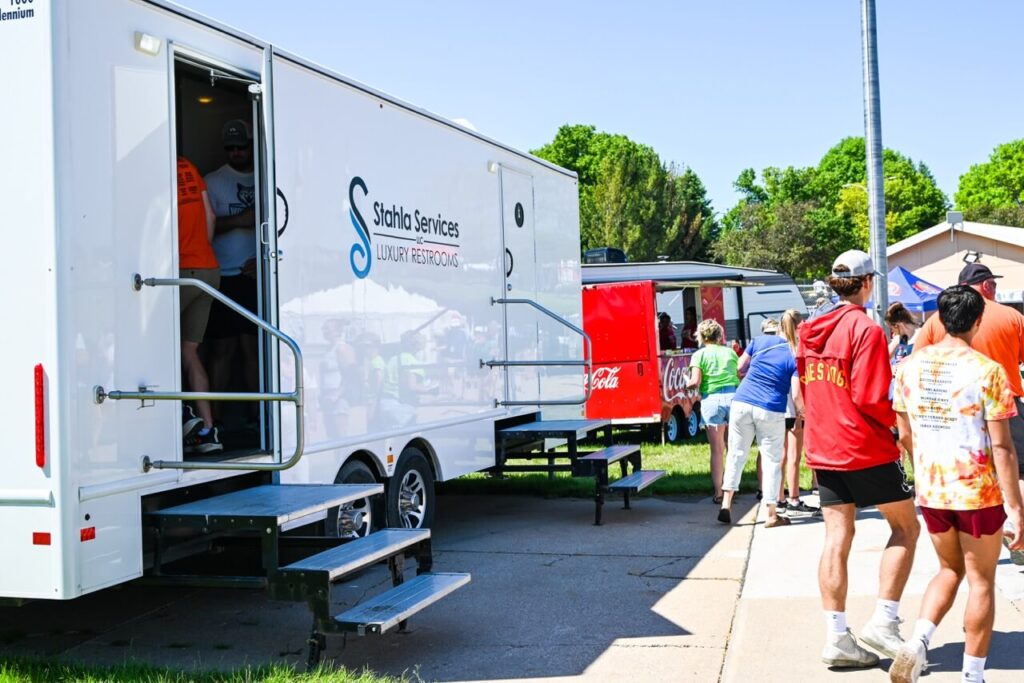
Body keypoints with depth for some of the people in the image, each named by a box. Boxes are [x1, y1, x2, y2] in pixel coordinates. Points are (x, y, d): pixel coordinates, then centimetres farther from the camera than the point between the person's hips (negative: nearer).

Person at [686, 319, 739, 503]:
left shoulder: (699, 354, 3)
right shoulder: (730, 352, 12)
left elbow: (696, 381, -7)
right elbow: (739, 376, 10)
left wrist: (687, 384, 14)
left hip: (712, 399, -2)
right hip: (734, 396, 2)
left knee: (717, 450, 4)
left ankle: (718, 493, 6)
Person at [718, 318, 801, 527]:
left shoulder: (760, 340, 8)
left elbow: (740, 367, 16)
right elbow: (796, 395, -7)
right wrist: (802, 412, 11)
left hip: (741, 403, 3)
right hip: (771, 411, -3)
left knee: (736, 454, 11)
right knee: (772, 460, 7)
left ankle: (726, 505, 5)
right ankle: (771, 515, 10)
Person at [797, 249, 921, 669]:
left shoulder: (811, 329, 9)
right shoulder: (865, 328, -14)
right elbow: (872, 398, -18)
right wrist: (898, 421, -1)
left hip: (823, 448, 7)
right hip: (867, 447, -7)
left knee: (837, 537, 7)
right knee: (905, 526, 9)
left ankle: (837, 637, 6)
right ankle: (884, 621, 3)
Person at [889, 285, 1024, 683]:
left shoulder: (910, 367, 0)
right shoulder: (987, 371, -14)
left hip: (930, 492, 5)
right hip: (978, 492, -4)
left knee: (950, 570, 22)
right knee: (981, 581, 10)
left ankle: (916, 643, 4)